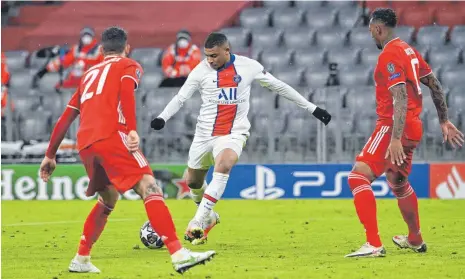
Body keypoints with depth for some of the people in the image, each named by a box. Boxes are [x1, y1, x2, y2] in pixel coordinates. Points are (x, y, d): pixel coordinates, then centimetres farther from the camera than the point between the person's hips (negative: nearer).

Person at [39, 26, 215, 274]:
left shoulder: (90, 73, 33)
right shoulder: (129, 66, 16)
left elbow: (66, 118, 31)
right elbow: (126, 90, -7)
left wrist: (50, 155, 36)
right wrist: (132, 130, -17)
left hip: (84, 144, 7)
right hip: (111, 135, -6)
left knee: (108, 198, 26)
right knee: (149, 187, -14)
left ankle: (81, 260, 27)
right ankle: (178, 255, -29)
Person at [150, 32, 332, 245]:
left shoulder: (249, 66, -4)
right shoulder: (201, 70, -5)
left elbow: (279, 87, 6)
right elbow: (180, 98, -2)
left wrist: (312, 108, 8)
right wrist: (161, 118, -21)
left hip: (233, 134, -3)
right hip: (204, 134, 3)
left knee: (222, 166, -31)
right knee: (193, 182, 12)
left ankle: (198, 223, -30)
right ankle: (208, 216, 44)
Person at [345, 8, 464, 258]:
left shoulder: (389, 56, -15)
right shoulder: (408, 50, 13)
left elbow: (401, 98, -24)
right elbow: (434, 84, 18)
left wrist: (395, 139, -30)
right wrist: (444, 121, 24)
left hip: (393, 126, -10)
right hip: (412, 127, 10)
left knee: (358, 176, -17)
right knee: (398, 183, 28)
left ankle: (374, 244, -27)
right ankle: (415, 240, 44)